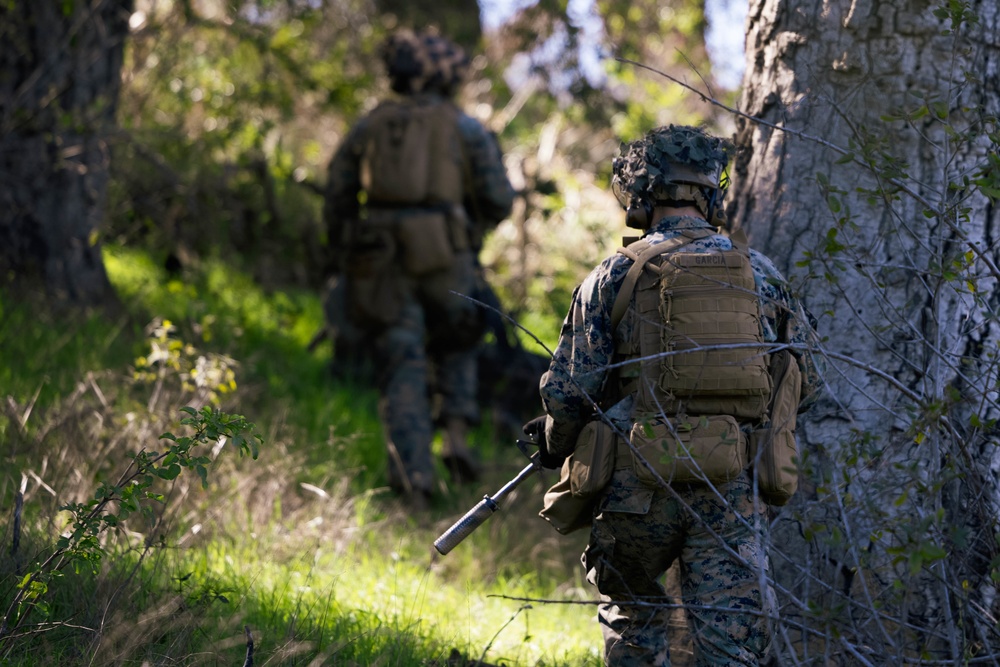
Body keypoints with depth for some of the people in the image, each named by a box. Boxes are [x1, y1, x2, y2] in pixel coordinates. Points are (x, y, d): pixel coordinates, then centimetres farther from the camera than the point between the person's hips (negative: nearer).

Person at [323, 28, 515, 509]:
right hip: (443, 255, -1)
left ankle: (413, 477, -8)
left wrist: (344, 258, 22)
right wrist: (474, 228, 21)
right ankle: (456, 434, 3)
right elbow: (499, 199, 1)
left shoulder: (368, 127, 13)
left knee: (401, 368, 3)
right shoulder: (465, 129, 6)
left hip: (380, 258, 1)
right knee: (455, 348, 23)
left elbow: (337, 199, 13)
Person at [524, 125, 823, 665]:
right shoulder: (760, 274, 7)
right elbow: (805, 382, 14)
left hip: (641, 482, -1)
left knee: (632, 611, 21)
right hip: (735, 488, 1)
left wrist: (555, 448, 18)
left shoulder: (616, 277, -2)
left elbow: (570, 392, -2)